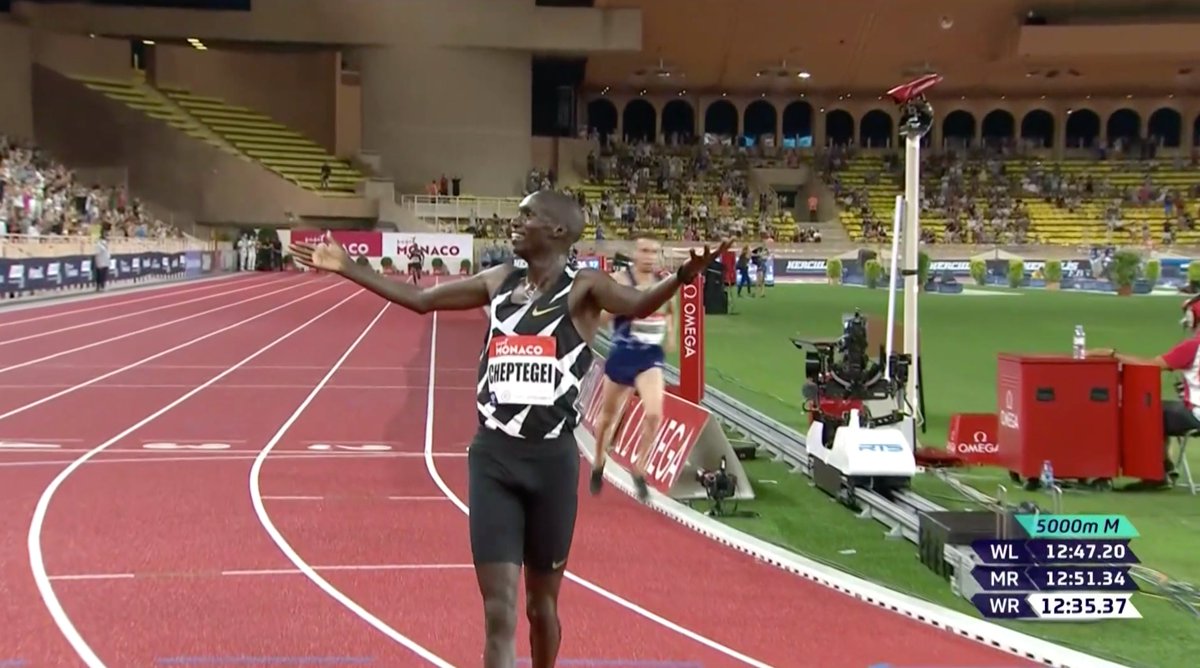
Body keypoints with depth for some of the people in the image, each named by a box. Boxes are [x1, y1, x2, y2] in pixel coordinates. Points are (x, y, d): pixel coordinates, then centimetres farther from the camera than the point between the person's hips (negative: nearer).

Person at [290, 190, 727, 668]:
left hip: (551, 459, -3)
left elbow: (638, 305, -23)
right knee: (499, 611, -3)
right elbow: (419, 299, 21)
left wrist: (682, 277, -44)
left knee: (541, 602, 13)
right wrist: (346, 268, 20)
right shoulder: (499, 282, 11)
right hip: (492, 456, 3)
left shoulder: (582, 288, -4)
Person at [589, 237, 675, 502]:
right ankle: (598, 465, 41)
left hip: (651, 357, 2)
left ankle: (639, 470, -1)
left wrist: (670, 331, 8)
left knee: (654, 415, -19)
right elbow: (600, 313, -23)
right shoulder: (619, 280, -11)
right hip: (622, 355, -2)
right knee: (609, 416, 16)